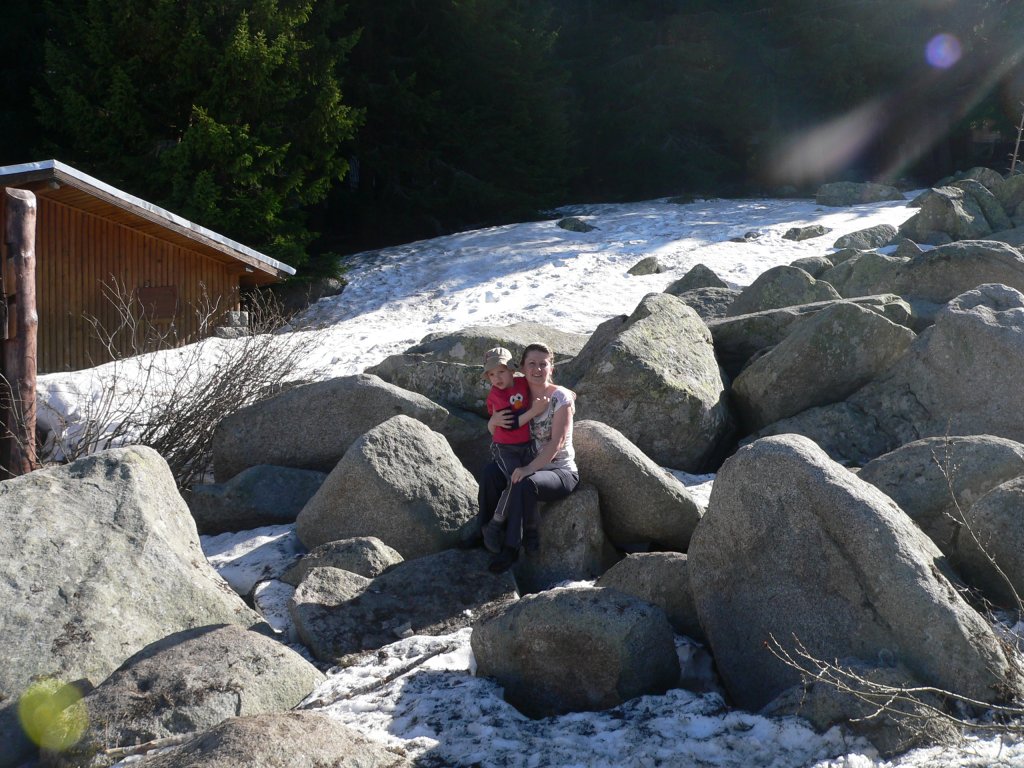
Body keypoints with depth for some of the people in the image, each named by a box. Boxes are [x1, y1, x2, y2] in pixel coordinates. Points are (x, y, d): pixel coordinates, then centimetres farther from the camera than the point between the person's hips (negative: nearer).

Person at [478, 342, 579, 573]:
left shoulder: (561, 398, -14)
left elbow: (557, 442, -22)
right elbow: (494, 431, 11)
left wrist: (528, 469, -34)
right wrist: (494, 420, -16)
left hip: (561, 471, -6)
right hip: (530, 466, 6)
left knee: (524, 484, -34)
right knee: (490, 472, -17)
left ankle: (512, 548, -23)